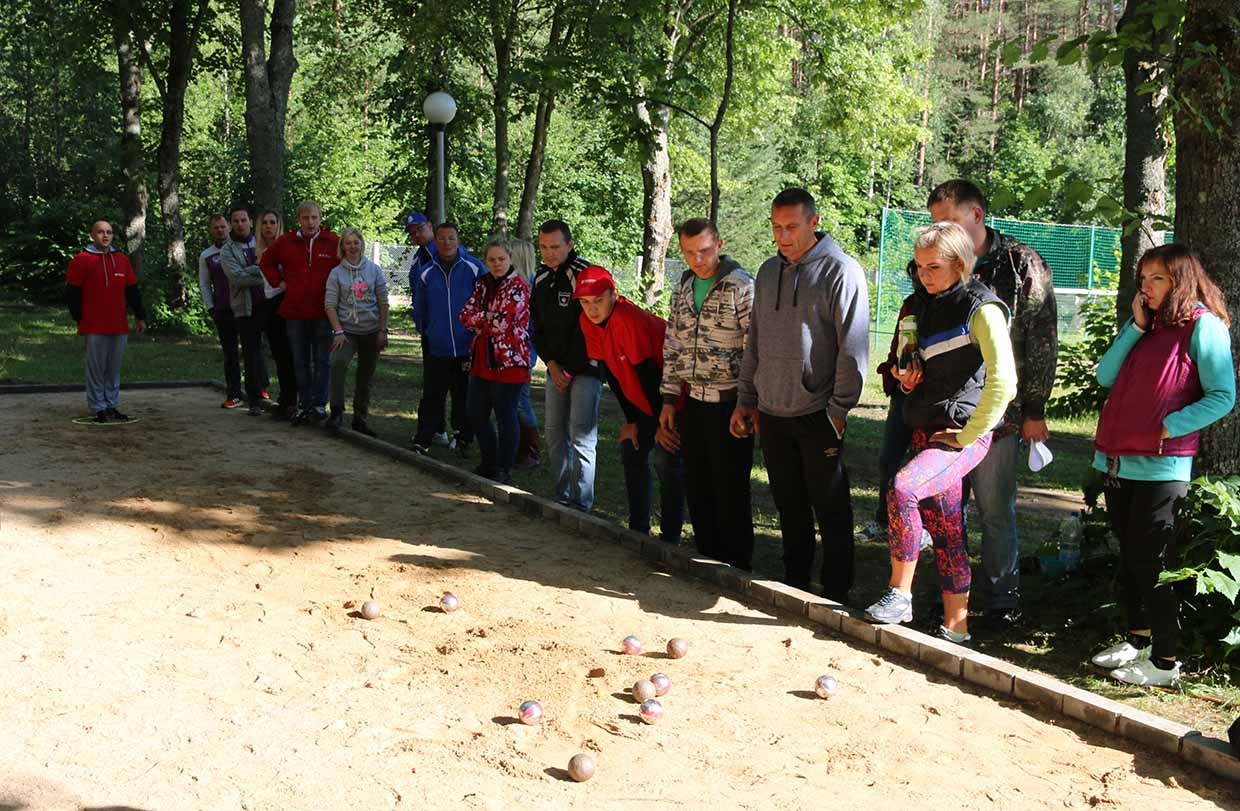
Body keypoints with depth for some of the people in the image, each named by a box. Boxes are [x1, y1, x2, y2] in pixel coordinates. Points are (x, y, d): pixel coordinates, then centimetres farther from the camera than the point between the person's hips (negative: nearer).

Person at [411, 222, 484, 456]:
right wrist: (424, 332, 20)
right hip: (437, 348, 2)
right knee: (432, 397, 2)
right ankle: (422, 441, 7)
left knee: (465, 397, 10)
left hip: (468, 348, -1)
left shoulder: (474, 269, -5)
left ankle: (463, 439, 23)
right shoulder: (427, 273, 4)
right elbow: (420, 309, 17)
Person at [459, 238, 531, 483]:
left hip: (509, 361, -8)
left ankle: (504, 470, 10)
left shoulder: (517, 286, -10)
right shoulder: (484, 283, 13)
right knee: (476, 414, 14)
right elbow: (466, 315, 3)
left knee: (505, 417, 0)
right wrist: (490, 318, -11)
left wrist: (479, 319, -4)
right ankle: (488, 464, 29)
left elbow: (503, 322, -19)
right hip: (482, 360, 8)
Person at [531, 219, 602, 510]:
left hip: (585, 367, -7)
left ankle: (581, 501, -3)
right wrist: (551, 364, 1)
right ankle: (562, 495, 19)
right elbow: (538, 328, 14)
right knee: (554, 432, 9)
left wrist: (570, 370, -12)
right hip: (556, 368, 7)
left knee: (581, 434, -8)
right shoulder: (541, 279, 10)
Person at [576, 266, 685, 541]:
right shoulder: (588, 322, -7)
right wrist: (631, 420, 2)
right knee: (631, 452, 11)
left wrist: (663, 422, -19)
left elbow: (649, 374, -26)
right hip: (643, 398, 9)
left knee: (666, 461, -14)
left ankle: (671, 536, -7)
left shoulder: (630, 321, -31)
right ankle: (638, 527, 21)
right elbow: (611, 373, 0)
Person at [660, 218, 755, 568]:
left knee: (730, 493, 0)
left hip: (729, 405, -6)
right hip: (693, 403, 6)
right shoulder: (683, 286, 10)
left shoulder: (741, 286, -10)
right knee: (697, 490, 12)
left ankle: (737, 571, 13)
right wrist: (669, 400, 13)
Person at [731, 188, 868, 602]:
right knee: (789, 506, 14)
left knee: (831, 509, 2)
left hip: (817, 415, -6)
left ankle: (836, 593, 11)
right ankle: (794, 584, 25)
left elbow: (853, 347, -11)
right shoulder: (768, 272, 12)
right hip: (772, 413, 6)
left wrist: (839, 408, -13)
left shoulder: (840, 271, -8)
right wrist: (745, 400, 15)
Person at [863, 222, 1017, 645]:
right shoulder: (919, 305, 12)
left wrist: (966, 435, -16)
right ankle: (955, 626, 16)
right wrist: (906, 377, 4)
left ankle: (900, 594, -12)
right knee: (945, 531, 9)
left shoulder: (982, 308, -10)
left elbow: (1003, 380, -19)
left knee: (902, 489, -26)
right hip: (926, 431, 7)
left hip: (963, 434, -7)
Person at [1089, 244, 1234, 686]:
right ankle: (1138, 640, 29)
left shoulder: (1203, 326, -6)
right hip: (1118, 460, 7)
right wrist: (1136, 327, -1)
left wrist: (1168, 427, -15)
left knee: (1152, 564, -3)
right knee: (1129, 557, 16)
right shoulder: (1143, 323, 15)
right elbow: (1106, 376, 5)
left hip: (1161, 466, -7)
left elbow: (1223, 397, -10)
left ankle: (1164, 661, 7)